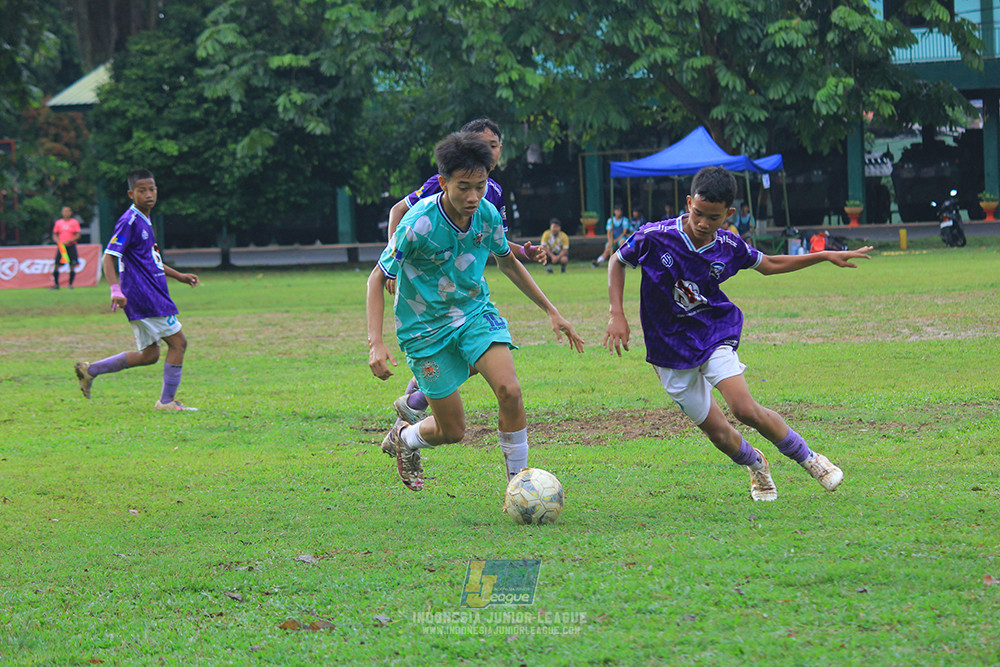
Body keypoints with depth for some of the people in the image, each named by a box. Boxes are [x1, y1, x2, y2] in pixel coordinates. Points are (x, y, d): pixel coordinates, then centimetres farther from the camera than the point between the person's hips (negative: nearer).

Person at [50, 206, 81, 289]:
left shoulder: (75, 222, 2)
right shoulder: (58, 222, 9)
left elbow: (77, 235, -2)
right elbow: (54, 235, 12)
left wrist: (69, 241, -15)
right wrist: (59, 242, -7)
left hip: (71, 246, -2)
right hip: (61, 247, 2)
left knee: (72, 266, -6)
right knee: (57, 266, -4)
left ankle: (70, 284, 5)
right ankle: (56, 284, 7)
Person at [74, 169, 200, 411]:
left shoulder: (145, 221, 17)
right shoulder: (129, 222, -12)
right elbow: (109, 257, -19)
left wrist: (179, 276, 28)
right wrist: (115, 289, -31)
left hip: (153, 296, 10)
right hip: (144, 297, -10)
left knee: (149, 355, 12)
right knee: (178, 342, -6)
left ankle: (90, 370, 15)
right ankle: (167, 401, 1)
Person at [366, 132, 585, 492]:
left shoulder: (487, 215, -10)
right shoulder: (419, 224, -25)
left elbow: (508, 263, 12)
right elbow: (377, 279, -15)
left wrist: (551, 311, 13)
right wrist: (376, 343, -26)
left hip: (475, 311, 3)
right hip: (426, 326, -3)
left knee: (509, 389, -23)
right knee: (451, 431, 1)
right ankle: (403, 437, 36)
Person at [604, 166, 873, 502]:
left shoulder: (728, 246, -8)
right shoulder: (654, 237, -17)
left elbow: (769, 264, 12)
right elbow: (617, 262, 2)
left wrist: (825, 256, 7)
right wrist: (617, 315, -7)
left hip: (713, 333, 0)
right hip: (670, 347, 0)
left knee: (744, 409, -22)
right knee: (717, 431, -2)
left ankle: (808, 458, -3)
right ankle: (756, 465, 31)